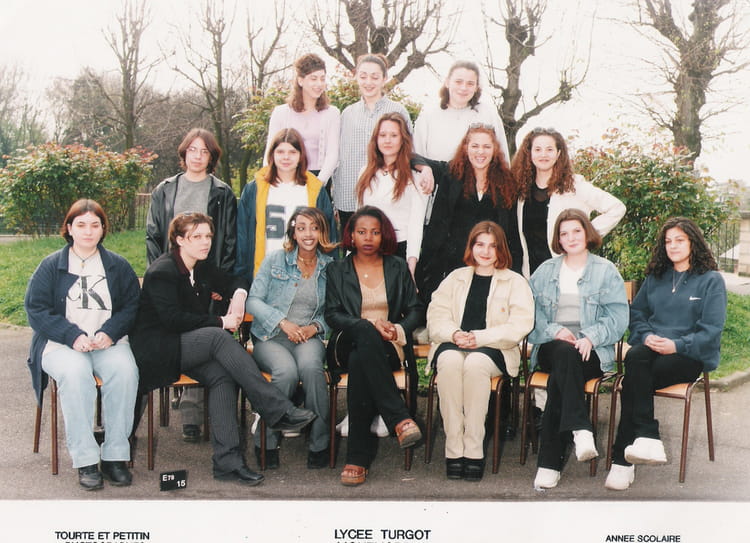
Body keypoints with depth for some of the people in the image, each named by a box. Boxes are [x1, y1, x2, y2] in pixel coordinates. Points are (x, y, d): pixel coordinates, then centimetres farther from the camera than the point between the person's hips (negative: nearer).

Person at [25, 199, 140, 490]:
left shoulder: (118, 266, 14)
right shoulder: (51, 266, 8)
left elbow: (132, 306, 8)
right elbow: (36, 309, -1)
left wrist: (109, 332, -12)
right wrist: (73, 336, -15)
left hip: (108, 343, 2)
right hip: (61, 344, -1)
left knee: (125, 371, -32)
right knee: (75, 373, -35)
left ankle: (115, 455, -23)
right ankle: (85, 460, -29)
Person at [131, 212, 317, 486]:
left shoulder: (202, 268, 12)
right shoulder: (162, 271, -11)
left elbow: (232, 281, 25)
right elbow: (173, 319, -20)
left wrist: (238, 294, 0)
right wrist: (220, 322, -17)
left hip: (188, 347, 7)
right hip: (156, 349, -7)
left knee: (222, 375, -26)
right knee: (218, 337, -31)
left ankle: (227, 461, -30)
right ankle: (278, 410, -34)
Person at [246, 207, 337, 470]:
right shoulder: (275, 261, 7)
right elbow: (253, 301, 0)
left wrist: (314, 326, -8)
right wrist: (283, 322, -13)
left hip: (310, 337, 1)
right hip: (270, 337, -1)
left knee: (310, 366, -35)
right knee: (286, 370, -34)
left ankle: (319, 443, -21)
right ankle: (266, 442, -13)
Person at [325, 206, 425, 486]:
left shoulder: (398, 267, 18)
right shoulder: (337, 270, 15)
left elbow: (416, 311, 14)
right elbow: (332, 314, 3)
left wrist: (397, 329, -9)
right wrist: (369, 325, -15)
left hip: (388, 348, 1)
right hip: (348, 345, 0)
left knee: (360, 361, -37)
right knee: (366, 333, -39)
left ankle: (358, 458, -34)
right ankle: (400, 419, -42)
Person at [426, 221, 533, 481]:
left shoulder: (515, 282, 13)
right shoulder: (455, 278, 22)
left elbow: (520, 325, -2)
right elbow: (436, 315, 11)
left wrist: (480, 338, -14)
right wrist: (454, 334, -11)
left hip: (494, 350, -2)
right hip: (453, 345, 2)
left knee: (475, 362, -37)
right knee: (450, 360, -34)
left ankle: (474, 449, -31)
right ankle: (453, 448, -32)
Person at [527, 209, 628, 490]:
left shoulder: (606, 271, 10)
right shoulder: (545, 271, 18)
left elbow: (618, 317, 0)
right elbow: (532, 313, 8)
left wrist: (590, 337, -17)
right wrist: (555, 331, -11)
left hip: (592, 351, -1)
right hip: (551, 347, 1)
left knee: (559, 378, -34)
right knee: (565, 353, -37)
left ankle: (549, 463, -34)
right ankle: (580, 429, -44)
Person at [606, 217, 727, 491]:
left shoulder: (711, 280, 4)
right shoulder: (655, 278, 20)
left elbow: (711, 330, -5)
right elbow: (636, 313, 16)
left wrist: (677, 345, -19)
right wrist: (646, 336, -6)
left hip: (691, 355, -4)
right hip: (651, 348, 4)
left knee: (634, 380, -31)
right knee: (635, 356, -35)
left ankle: (623, 459, -29)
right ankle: (647, 437, -37)